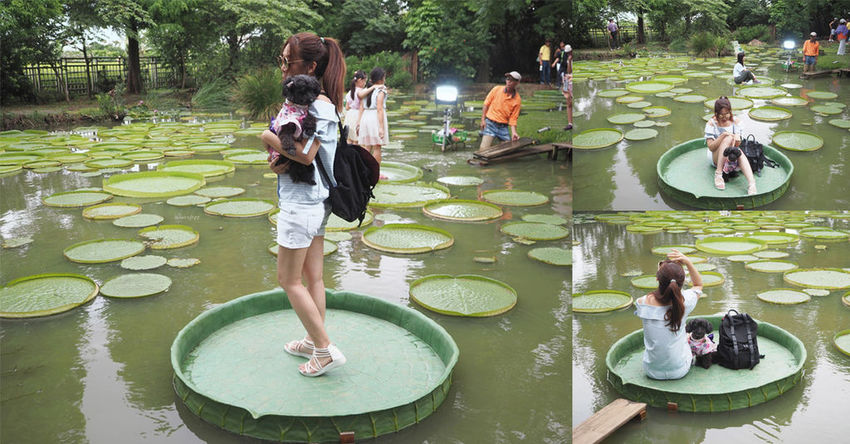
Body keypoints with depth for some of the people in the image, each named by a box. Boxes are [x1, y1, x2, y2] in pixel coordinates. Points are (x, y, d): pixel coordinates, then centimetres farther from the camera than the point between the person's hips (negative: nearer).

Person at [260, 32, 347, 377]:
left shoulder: (319, 105, -20)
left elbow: (305, 154, -28)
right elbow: (291, 140, 15)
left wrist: (269, 138, -13)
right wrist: (282, 162, -7)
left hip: (302, 203, -10)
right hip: (314, 201, 10)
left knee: (289, 280, 2)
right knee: (312, 277, 18)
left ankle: (325, 349, 8)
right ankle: (314, 341, 31)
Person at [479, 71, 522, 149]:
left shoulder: (517, 99, 0)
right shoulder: (496, 89, -1)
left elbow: (513, 118, -1)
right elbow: (486, 104, 4)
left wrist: (513, 132, -13)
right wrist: (483, 120, -3)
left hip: (503, 127, 2)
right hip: (490, 123, -2)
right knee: (484, 148, -15)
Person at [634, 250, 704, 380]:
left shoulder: (641, 303, -21)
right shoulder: (684, 302, -23)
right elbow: (699, 284, 2)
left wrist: (661, 274, 0)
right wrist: (688, 262, -10)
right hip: (679, 372, -1)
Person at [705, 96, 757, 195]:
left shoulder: (735, 121, 1)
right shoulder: (711, 123, -9)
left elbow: (738, 143, -3)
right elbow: (711, 147, -15)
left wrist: (737, 140, -27)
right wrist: (723, 135, -30)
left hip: (731, 156, 3)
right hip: (716, 157, -2)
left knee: (739, 152, -35)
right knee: (728, 138, -30)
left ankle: (751, 184, -55)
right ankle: (718, 174, -33)